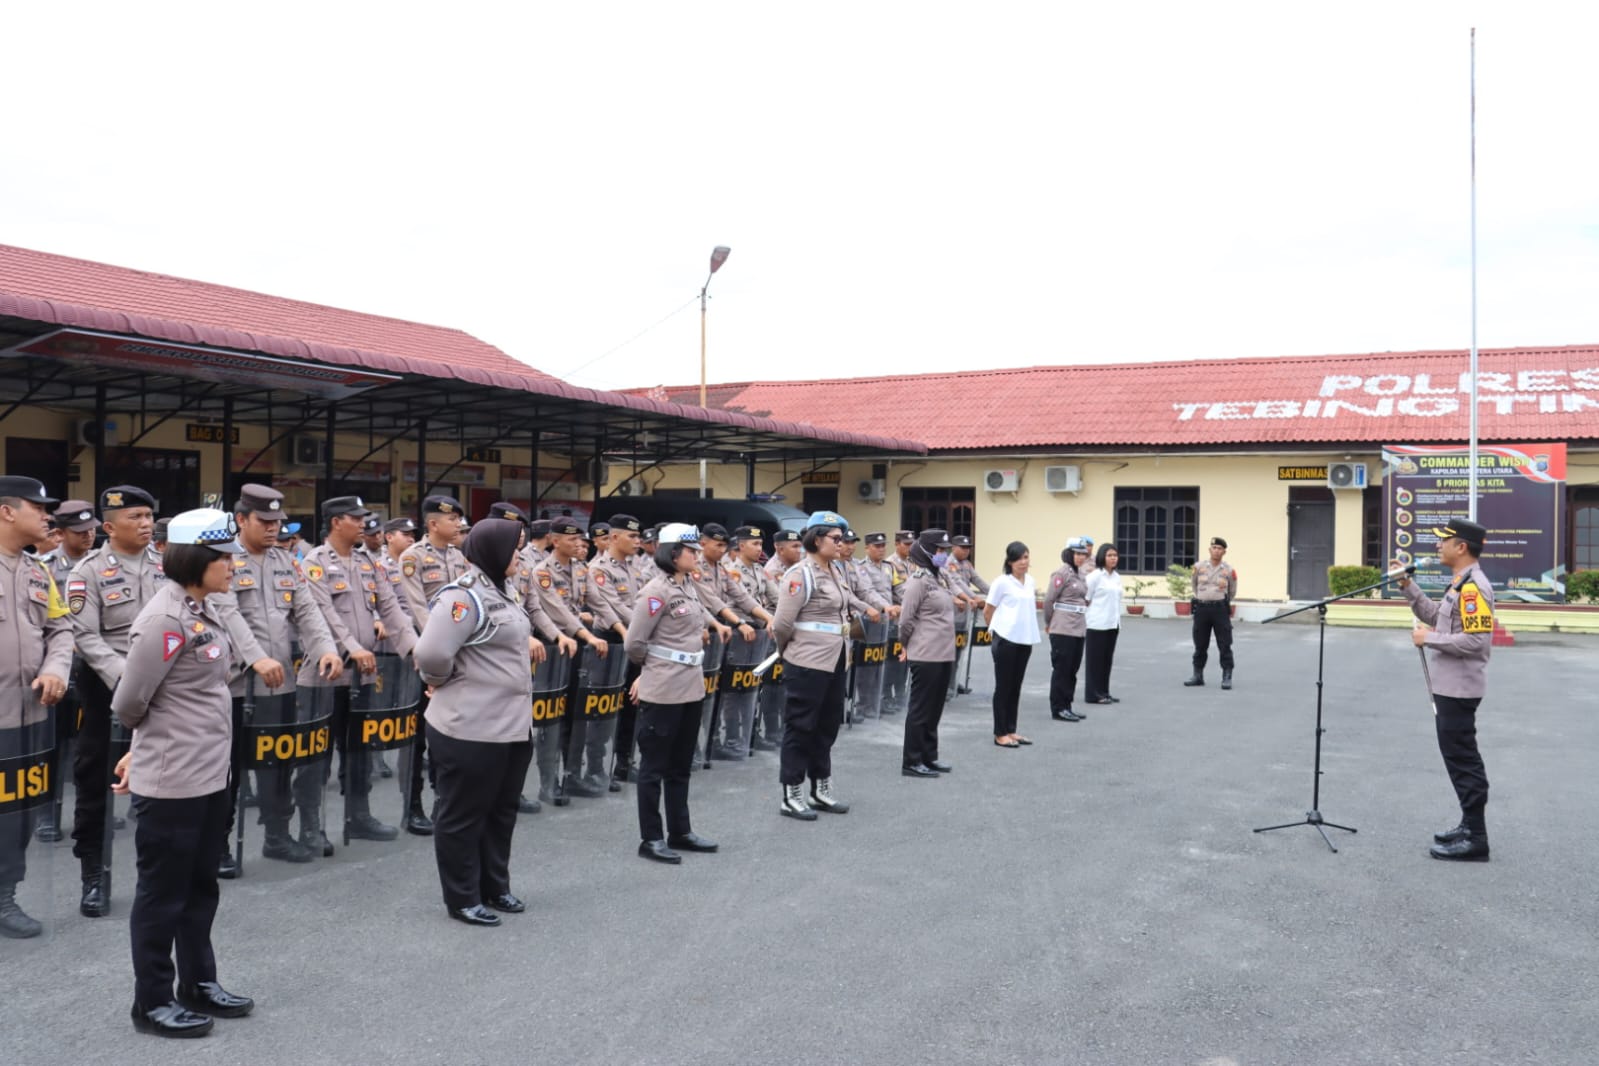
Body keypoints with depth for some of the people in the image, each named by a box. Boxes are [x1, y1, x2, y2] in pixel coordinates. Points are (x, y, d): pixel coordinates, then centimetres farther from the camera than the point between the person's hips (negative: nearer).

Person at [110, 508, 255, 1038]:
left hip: (209, 773, 9)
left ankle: (199, 984, 32)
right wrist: (149, 746, 4)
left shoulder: (202, 609, 8)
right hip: (172, 780, -9)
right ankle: (152, 1002, 20)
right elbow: (128, 703, -16)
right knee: (163, 892, 6)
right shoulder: (164, 619, -20)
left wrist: (145, 748, 10)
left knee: (200, 885, 19)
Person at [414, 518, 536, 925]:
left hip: (512, 725, 9)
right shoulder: (464, 596, -20)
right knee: (464, 815, 6)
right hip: (472, 729, -9)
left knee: (502, 811, 19)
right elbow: (431, 654, -28)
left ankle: (495, 887, 33)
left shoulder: (504, 590, 10)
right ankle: (462, 898, 18)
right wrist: (445, 680, -10)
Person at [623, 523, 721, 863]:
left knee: (681, 765, 16)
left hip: (692, 686, 8)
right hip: (663, 690, -8)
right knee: (654, 765, 2)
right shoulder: (656, 591, -15)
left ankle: (680, 832, 26)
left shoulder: (689, 587, 10)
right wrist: (653, 668, 5)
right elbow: (634, 643, -13)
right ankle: (650, 838, 10)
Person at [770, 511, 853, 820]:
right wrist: (788, 651, 0)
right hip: (808, 664, -8)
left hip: (834, 661, 8)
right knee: (800, 728, 1)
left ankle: (822, 790, 27)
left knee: (827, 726, 15)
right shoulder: (801, 574, -15)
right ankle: (791, 797, 10)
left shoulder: (835, 572, 11)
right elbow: (782, 624, -16)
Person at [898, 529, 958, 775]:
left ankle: (929, 757, 24)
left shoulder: (942, 577, 12)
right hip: (926, 655, -8)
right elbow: (906, 619, -14)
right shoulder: (919, 580, -15)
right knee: (920, 708, -1)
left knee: (935, 708, 15)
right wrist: (907, 646, -2)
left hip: (944, 653, 8)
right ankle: (911, 762, 7)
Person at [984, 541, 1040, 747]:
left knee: (1015, 687, 11)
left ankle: (1011, 730, 19)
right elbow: (987, 612, -4)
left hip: (1025, 639, 6)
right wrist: (996, 629, 6)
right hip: (1006, 639, -6)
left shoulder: (1030, 580, 8)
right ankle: (1000, 733, 7)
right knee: (1003, 686, 1)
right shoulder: (1002, 582, -11)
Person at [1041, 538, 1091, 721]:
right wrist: (1050, 622, 2)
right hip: (1063, 630, -8)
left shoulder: (1080, 574, 13)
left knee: (1072, 669, 11)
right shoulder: (1062, 573, -12)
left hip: (1079, 629, 8)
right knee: (1061, 669, -2)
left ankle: (1067, 707, 19)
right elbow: (1048, 600, -11)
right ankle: (1058, 709, 4)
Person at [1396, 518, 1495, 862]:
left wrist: (1429, 639, -19)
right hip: (1450, 687, 11)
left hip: (1459, 690, -11)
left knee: (1463, 760, -5)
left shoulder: (1473, 587, -21)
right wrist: (1408, 586, 8)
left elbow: (1477, 641, -27)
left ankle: (1475, 840, 1)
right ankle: (1471, 825, 27)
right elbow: (1436, 616, 16)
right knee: (1458, 757, 17)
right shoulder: (1460, 584, 11)